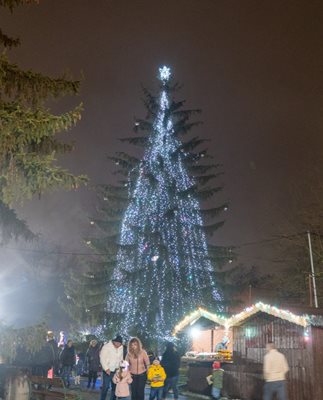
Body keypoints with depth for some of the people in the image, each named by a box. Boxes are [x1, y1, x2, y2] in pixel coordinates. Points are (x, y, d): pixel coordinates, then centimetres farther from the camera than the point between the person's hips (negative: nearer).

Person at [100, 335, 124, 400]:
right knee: (105, 386, -4)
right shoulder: (107, 346, -11)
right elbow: (102, 358, -12)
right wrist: (106, 369, -16)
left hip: (116, 371, 5)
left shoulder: (121, 347, 4)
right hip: (107, 370, -5)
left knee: (115, 387, 8)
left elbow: (121, 358, 12)